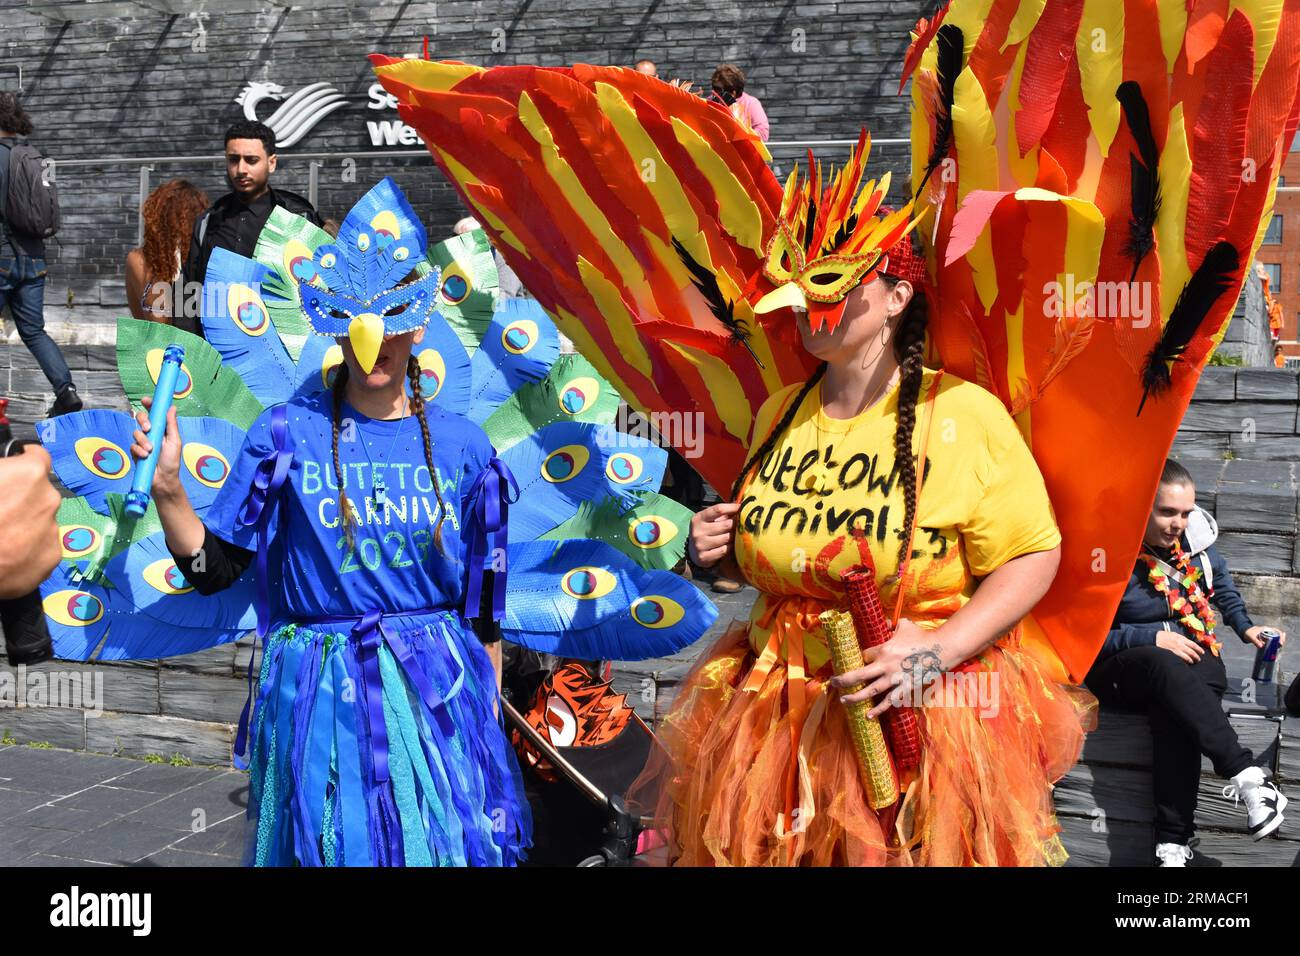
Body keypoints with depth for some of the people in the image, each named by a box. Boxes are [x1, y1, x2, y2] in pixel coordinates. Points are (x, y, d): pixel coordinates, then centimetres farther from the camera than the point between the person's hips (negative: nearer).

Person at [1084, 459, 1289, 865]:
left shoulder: (1195, 539, 3)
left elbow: (1221, 583, 25)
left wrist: (1244, 626, 9)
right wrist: (1154, 638, -18)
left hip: (1192, 656, 3)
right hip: (1122, 670, -3)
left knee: (1175, 713, -33)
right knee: (1163, 665, -39)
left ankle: (1174, 842, -38)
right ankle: (1247, 774, -39)